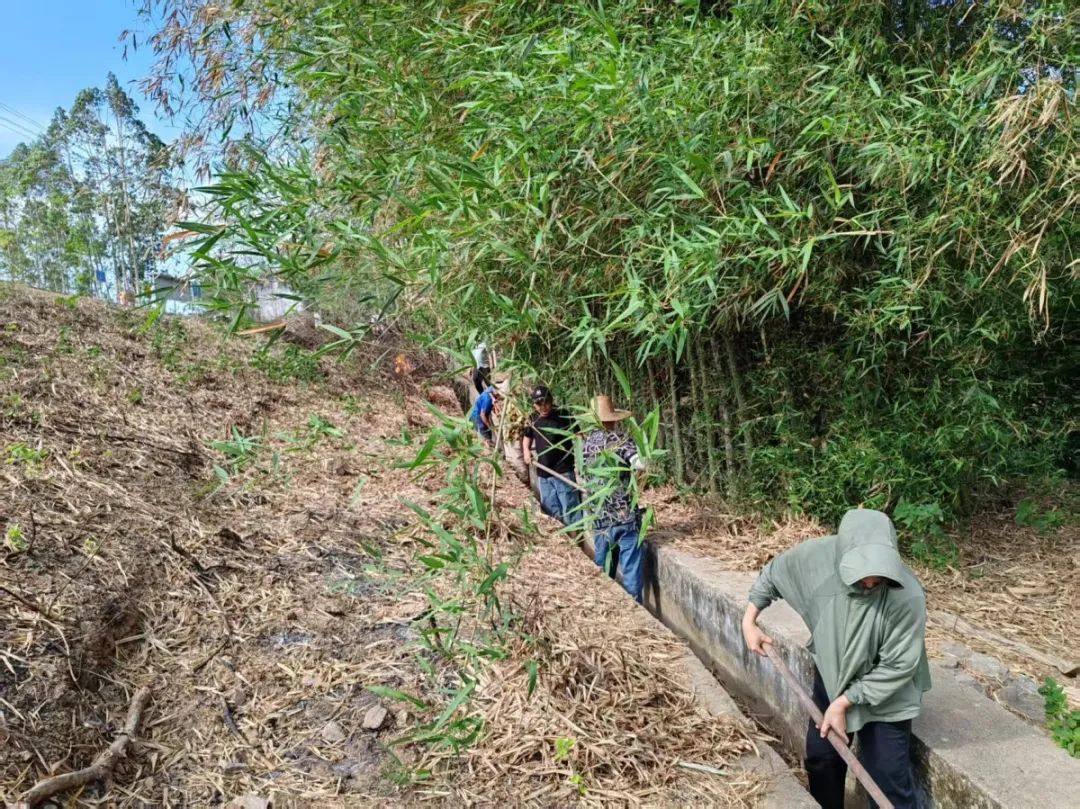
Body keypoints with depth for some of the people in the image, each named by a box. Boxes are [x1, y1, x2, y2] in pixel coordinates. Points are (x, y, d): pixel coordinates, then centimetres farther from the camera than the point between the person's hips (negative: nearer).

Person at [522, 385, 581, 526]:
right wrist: (526, 450, 6)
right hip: (543, 472, 6)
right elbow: (527, 436, 24)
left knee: (570, 509, -5)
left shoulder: (563, 416, -12)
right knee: (551, 510, 17)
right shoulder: (533, 419, 4)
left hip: (563, 471, -6)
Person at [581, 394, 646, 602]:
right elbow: (640, 464, -22)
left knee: (603, 571, 17)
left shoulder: (585, 444, 8)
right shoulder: (621, 439, -7)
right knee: (631, 569, 3)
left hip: (599, 518, 5)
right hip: (625, 515, -5)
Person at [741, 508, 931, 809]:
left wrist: (843, 703, -22)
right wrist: (749, 621, -1)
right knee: (820, 756, 17)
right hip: (831, 675, 4)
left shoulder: (908, 596, -35)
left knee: (888, 778, 0)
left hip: (886, 694, -4)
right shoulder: (816, 555, -26)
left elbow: (898, 666, -24)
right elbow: (773, 573, -3)